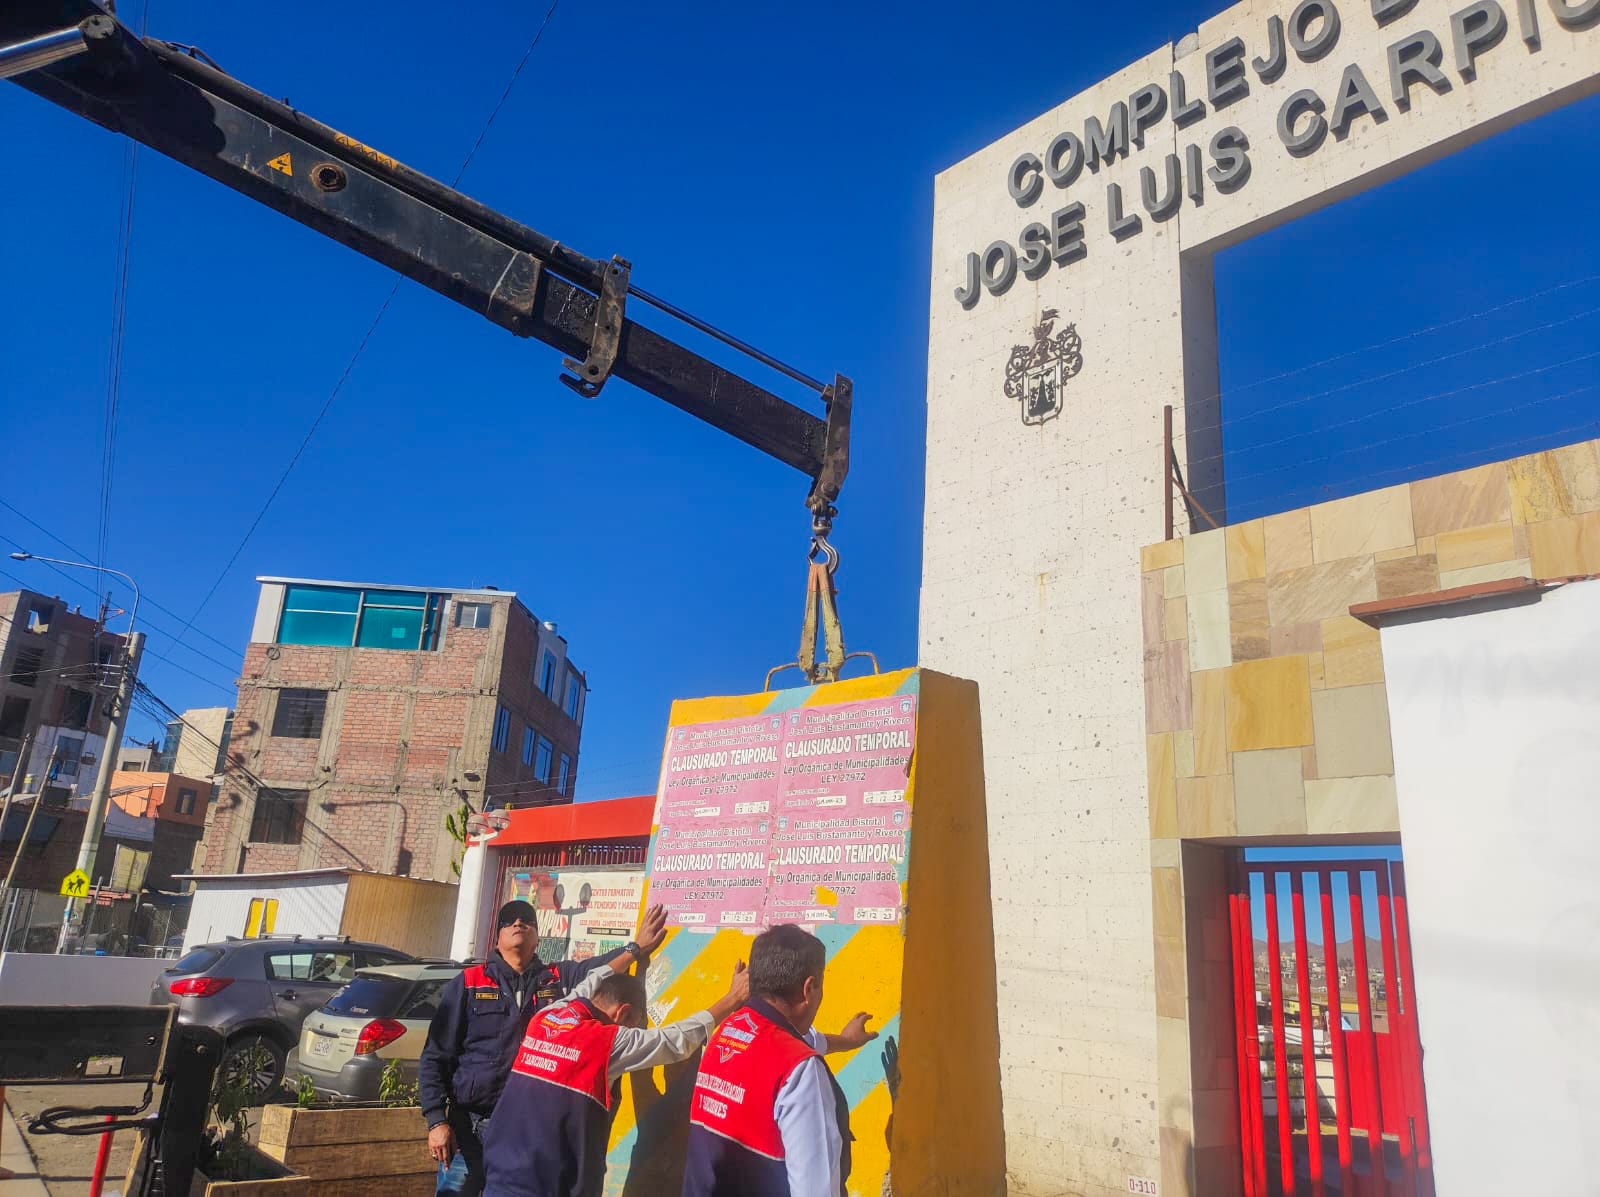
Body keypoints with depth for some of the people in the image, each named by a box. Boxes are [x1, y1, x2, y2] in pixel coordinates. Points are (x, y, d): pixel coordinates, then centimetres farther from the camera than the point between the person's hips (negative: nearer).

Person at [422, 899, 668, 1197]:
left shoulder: (560, 978, 6)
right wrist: (436, 1121, -8)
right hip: (469, 1125, -2)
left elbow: (599, 968, -8)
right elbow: (435, 1057, -2)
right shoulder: (468, 983, -1)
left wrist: (637, 948, -21)